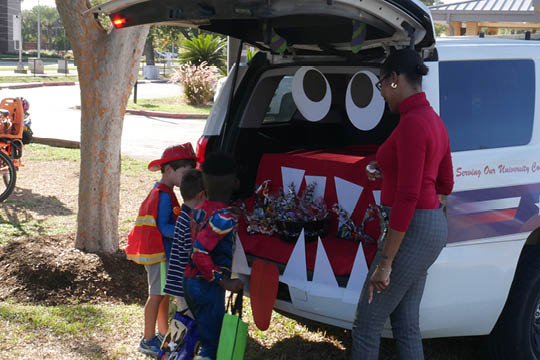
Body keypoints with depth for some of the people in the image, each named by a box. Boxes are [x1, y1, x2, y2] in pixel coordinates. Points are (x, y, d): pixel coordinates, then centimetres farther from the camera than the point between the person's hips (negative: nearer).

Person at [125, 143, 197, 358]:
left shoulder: (159, 191, 14)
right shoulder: (165, 194, -18)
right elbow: (163, 226, -22)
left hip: (161, 250, 10)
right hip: (159, 251, -10)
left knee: (165, 293, 18)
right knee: (157, 294, -2)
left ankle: (163, 334, 31)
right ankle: (148, 341, 6)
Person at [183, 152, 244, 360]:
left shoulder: (199, 210, 5)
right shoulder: (225, 218, -21)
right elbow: (200, 253, -26)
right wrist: (225, 282, -21)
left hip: (190, 280, 9)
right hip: (207, 287, -9)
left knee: (205, 336, 21)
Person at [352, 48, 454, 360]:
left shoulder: (412, 124, -19)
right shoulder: (434, 121, 11)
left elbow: (407, 197, -23)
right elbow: (444, 184, 18)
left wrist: (385, 262, -22)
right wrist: (391, 173, 19)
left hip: (412, 229, -10)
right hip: (434, 226, 10)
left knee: (367, 324, 0)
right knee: (406, 324, 16)